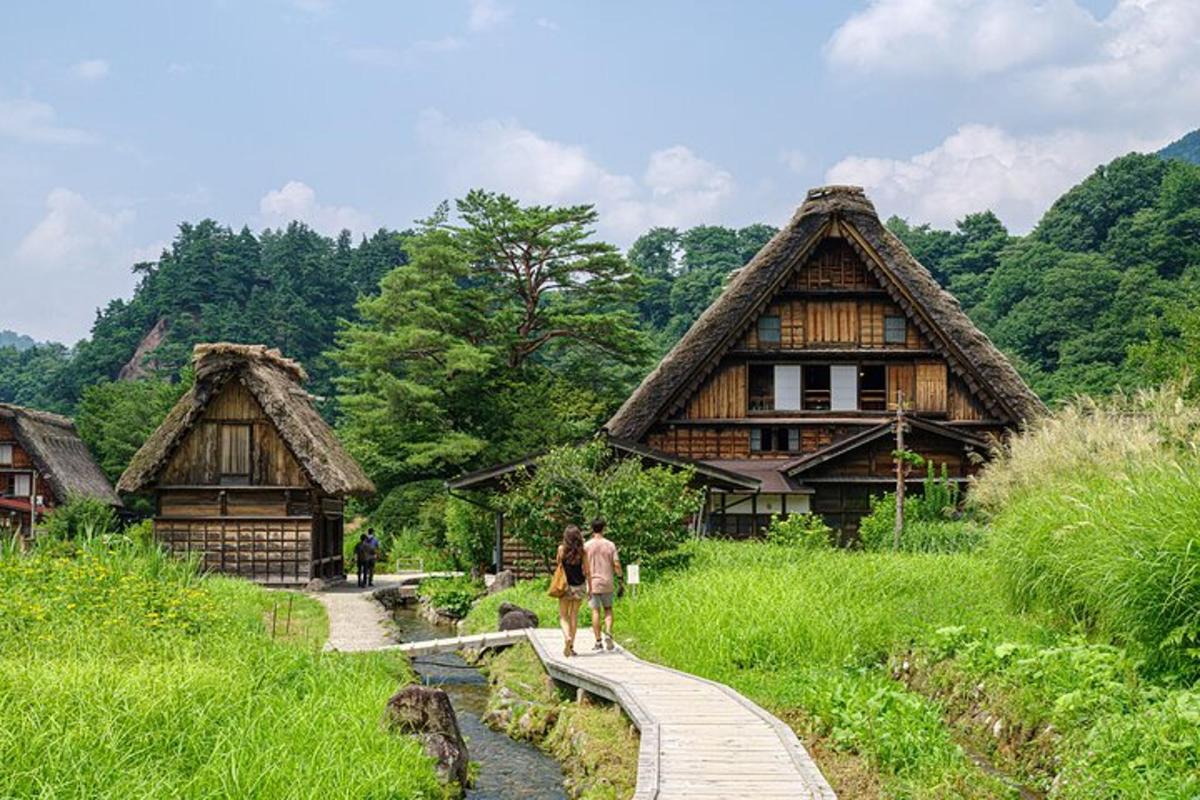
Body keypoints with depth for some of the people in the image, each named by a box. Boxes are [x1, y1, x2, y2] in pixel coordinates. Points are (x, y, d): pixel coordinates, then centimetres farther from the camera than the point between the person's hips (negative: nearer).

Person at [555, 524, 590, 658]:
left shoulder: (562, 549, -8)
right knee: (574, 615, 13)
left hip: (566, 586, -1)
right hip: (579, 585, 1)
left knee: (563, 616, 7)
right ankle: (571, 646, 14)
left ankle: (567, 637, -21)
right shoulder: (581, 551, -5)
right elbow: (586, 571, -1)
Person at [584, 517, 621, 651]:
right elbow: (617, 565, -3)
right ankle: (608, 633, -7)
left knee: (595, 611, 3)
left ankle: (598, 641, 3)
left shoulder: (587, 546, -5)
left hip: (593, 583, -1)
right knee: (608, 609, 14)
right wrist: (618, 573, 16)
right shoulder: (610, 545, -2)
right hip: (607, 582, 1)